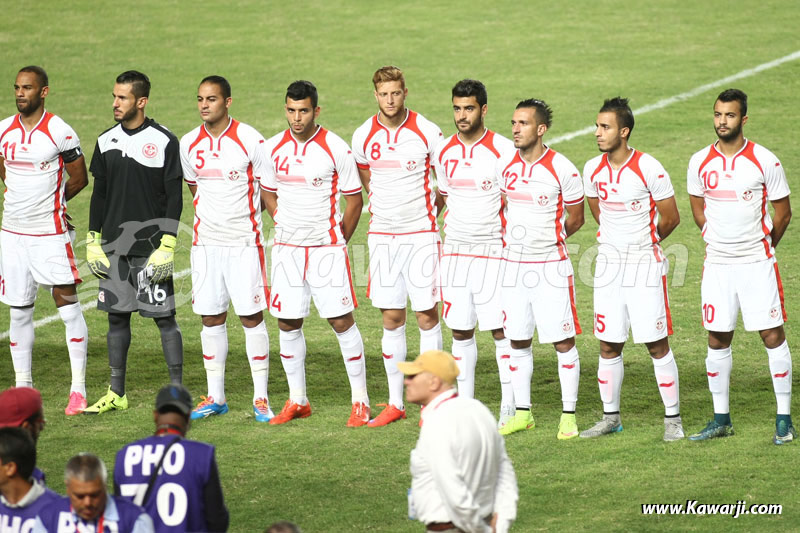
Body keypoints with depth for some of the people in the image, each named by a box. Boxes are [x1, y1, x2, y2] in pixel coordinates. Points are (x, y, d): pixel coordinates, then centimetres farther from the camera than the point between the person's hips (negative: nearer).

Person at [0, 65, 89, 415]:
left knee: (69, 309, -5)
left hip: (50, 233, -5)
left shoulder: (60, 132, -9)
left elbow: (79, 178, 2)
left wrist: (49, 203, 9)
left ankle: (78, 389, 0)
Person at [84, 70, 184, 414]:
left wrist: (167, 246, -13)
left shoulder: (164, 141, -6)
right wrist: (93, 241, 8)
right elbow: (99, 194, 14)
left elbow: (174, 198, -7)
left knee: (164, 317, -2)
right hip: (114, 246, 5)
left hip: (151, 248, -5)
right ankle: (116, 394, 16)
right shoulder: (106, 141, 8)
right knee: (117, 316, 9)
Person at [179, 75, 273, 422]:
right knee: (211, 318, 6)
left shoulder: (250, 140, -8)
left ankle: (261, 397, 4)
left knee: (251, 317, -3)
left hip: (244, 241, -4)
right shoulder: (189, 144, 5)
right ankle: (215, 397, 15)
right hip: (206, 241, 4)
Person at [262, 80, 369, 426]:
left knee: (342, 321, -5)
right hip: (287, 248, 4)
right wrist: (286, 227, 10)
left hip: (327, 248, -4)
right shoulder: (274, 148, 4)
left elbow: (354, 199, 0)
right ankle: (297, 401, 17)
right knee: (288, 325, 6)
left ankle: (360, 402, 2)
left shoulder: (336, 149, -8)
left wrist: (339, 240, 1)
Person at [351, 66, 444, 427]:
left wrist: (429, 214, 6)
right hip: (382, 234, 3)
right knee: (391, 319, 6)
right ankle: (395, 403, 11)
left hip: (421, 234, -3)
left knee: (427, 316, -2)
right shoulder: (364, 136, 2)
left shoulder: (427, 132, -7)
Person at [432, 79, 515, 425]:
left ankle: (510, 407, 1)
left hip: (494, 250, -4)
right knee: (460, 331, 7)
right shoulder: (443, 152, 6)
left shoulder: (504, 150, -8)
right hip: (455, 250, 4)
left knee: (501, 330, -5)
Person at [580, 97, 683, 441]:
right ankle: (610, 417, 18)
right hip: (608, 264, 4)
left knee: (657, 345, -2)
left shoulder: (649, 168, -13)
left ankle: (673, 419, 6)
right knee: (608, 346, 7)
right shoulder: (593, 170, 3)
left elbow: (670, 219, -3)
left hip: (645, 265, -4)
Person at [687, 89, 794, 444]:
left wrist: (761, 247, 9)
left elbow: (783, 214, 3)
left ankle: (784, 419, 2)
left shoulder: (765, 162, -7)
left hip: (757, 264, -3)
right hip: (717, 265, 3)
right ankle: (721, 419, 16)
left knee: (772, 335, -5)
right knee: (717, 340, 6)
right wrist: (719, 241, 13)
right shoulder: (700, 163, 3)